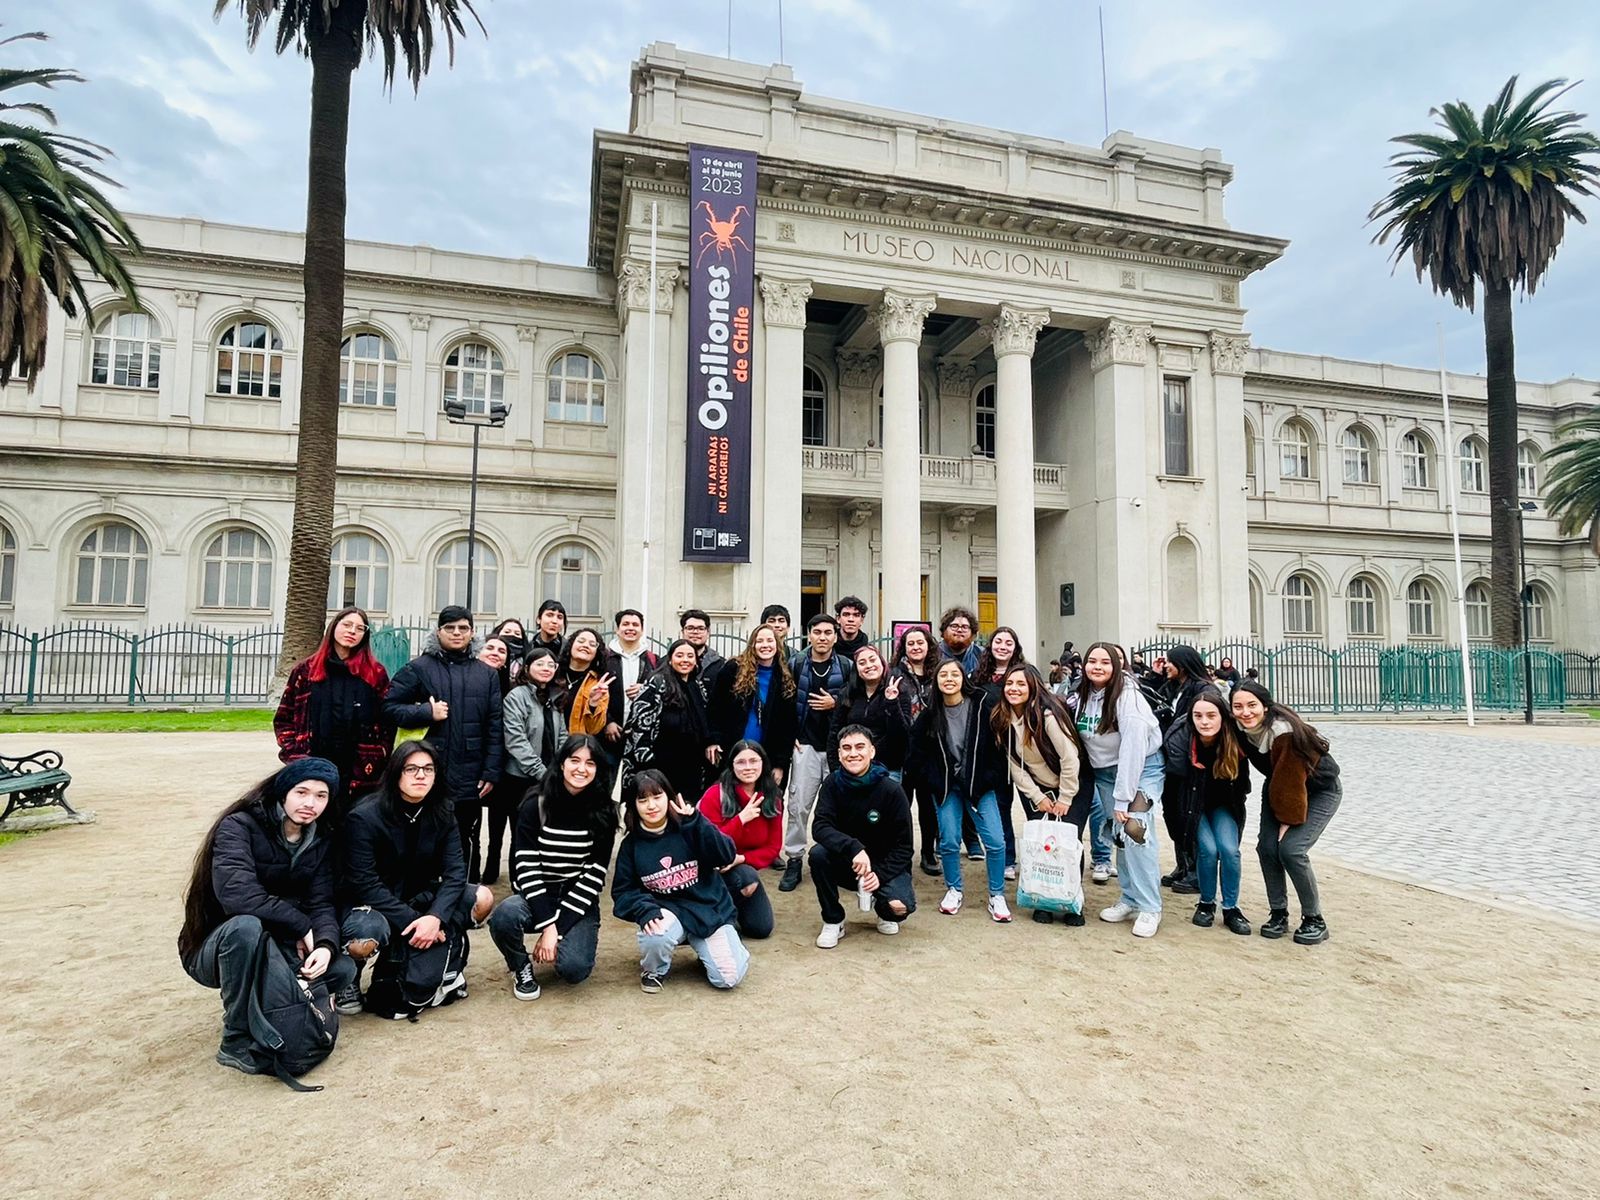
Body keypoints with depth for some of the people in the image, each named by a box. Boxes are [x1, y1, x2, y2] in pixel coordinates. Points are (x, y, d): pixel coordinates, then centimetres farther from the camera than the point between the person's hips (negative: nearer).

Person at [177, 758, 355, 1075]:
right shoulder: (238, 827, -18)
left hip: (274, 945, 5)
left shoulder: (320, 843, 0)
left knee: (342, 968, -18)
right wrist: (301, 927, -27)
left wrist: (326, 945, -29)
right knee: (245, 926, -38)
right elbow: (237, 896, -33)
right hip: (215, 948, -5)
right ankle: (237, 1041, -21)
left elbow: (321, 904, -8)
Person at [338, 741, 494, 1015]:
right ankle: (349, 976, 0)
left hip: (418, 899, 5)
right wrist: (412, 921, -27)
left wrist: (435, 917, -30)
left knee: (482, 898, -15)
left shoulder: (441, 815, -5)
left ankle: (443, 963, 7)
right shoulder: (364, 818, -20)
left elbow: (455, 871, -12)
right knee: (364, 942, -38)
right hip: (368, 905, -5)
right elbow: (364, 884, -23)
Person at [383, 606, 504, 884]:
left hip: (469, 781, 2)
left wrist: (491, 772, 0)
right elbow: (389, 706, -2)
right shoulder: (419, 668, 1)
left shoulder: (487, 675, 8)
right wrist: (427, 712, -15)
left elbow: (495, 728, 5)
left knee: (467, 846, 12)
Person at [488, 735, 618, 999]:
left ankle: (580, 939, 14)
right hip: (537, 898, 0)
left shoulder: (603, 813, -7)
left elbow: (594, 875, -9)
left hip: (579, 902, 0)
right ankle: (522, 968, 1)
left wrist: (557, 927, -17)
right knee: (504, 916, -32)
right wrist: (547, 925, -22)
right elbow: (526, 869, -13)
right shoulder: (535, 806, -8)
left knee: (573, 968, -24)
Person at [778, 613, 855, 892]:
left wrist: (835, 703, -12)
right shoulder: (796, 665, 1)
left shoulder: (847, 667, 1)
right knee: (798, 804, -1)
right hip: (806, 744, 0)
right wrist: (790, 735, -2)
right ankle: (794, 860, 9)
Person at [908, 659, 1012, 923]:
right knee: (949, 841, 0)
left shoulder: (983, 706, -8)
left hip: (979, 784, -1)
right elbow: (917, 750, 7)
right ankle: (953, 890, 23)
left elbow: (999, 743, -4)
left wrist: (991, 778, -8)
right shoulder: (930, 715, -2)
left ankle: (997, 896, 10)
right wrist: (932, 781, 1)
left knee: (995, 841, -7)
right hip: (947, 785, 1)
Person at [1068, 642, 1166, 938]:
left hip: (1143, 767, -5)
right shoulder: (1080, 697, -2)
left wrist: (1123, 799, -25)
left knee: (1135, 829, -18)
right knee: (1118, 833, 4)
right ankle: (1129, 899, 17)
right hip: (1104, 772, 6)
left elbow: (1133, 749, -25)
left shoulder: (1127, 697, -22)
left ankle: (1149, 908, -9)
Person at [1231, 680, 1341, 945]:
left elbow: (1292, 780, -26)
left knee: (1291, 849, -18)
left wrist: (1288, 819, -18)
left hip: (1320, 791, -6)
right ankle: (1278, 914, 8)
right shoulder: (1241, 729, -16)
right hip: (1278, 787, 6)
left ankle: (1314, 919, 0)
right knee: (1267, 847, -8)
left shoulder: (1284, 730, -34)